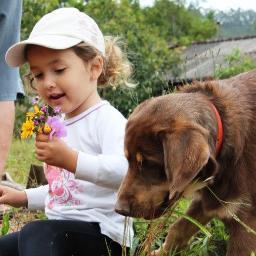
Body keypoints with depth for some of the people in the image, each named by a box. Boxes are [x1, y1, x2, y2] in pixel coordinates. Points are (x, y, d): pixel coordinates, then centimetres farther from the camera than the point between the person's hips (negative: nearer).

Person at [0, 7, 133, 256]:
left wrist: (71, 160, -40)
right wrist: (23, 197, 27)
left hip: (103, 232, -10)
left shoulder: (107, 119, -13)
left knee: (34, 233, -33)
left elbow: (126, 170, -33)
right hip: (59, 230, 10)